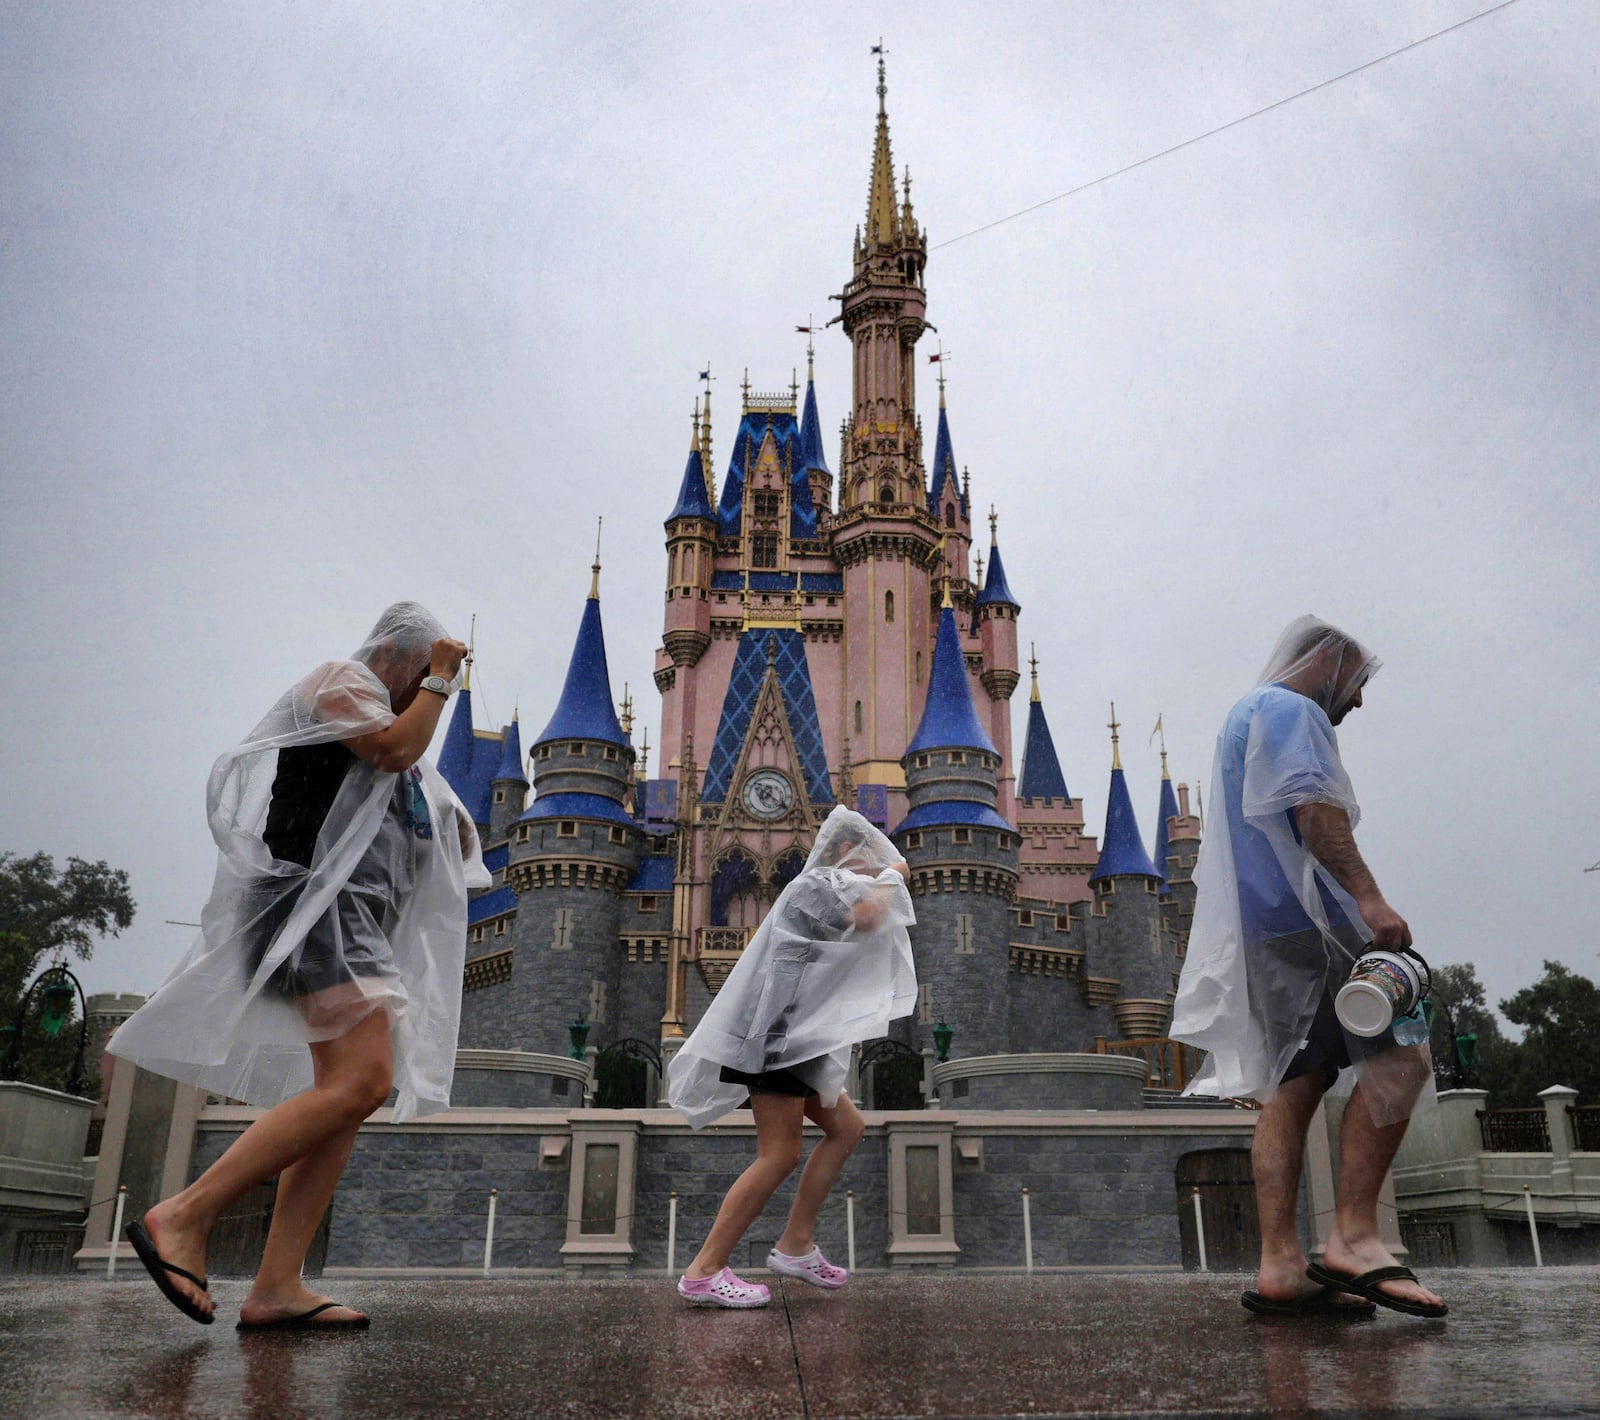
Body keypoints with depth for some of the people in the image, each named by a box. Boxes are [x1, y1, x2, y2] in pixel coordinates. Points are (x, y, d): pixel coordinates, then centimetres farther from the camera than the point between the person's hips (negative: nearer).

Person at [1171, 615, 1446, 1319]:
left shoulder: (1245, 715, 32)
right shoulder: (1290, 708, 1)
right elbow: (1312, 804, -16)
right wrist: (1368, 895, -23)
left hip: (1265, 929, 10)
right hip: (1305, 918, -10)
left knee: (1293, 1085, 4)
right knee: (1399, 1056, -12)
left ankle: (1280, 1266, 0)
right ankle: (1354, 1235, -16)